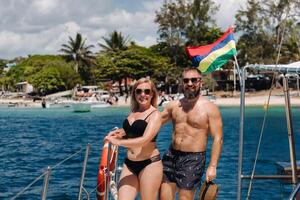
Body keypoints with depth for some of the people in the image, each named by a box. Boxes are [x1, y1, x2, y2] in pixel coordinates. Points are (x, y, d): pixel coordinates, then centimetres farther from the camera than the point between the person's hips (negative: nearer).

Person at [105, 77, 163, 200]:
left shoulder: (155, 115, -9)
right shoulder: (133, 112, 12)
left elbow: (145, 140, -21)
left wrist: (117, 142, -18)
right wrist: (120, 133, 2)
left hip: (149, 164, -6)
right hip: (129, 164, 6)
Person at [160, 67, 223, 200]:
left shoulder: (210, 108, -5)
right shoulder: (174, 105, 9)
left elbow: (217, 139, -8)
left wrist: (212, 166, -15)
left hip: (193, 159, -5)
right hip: (171, 155, 5)